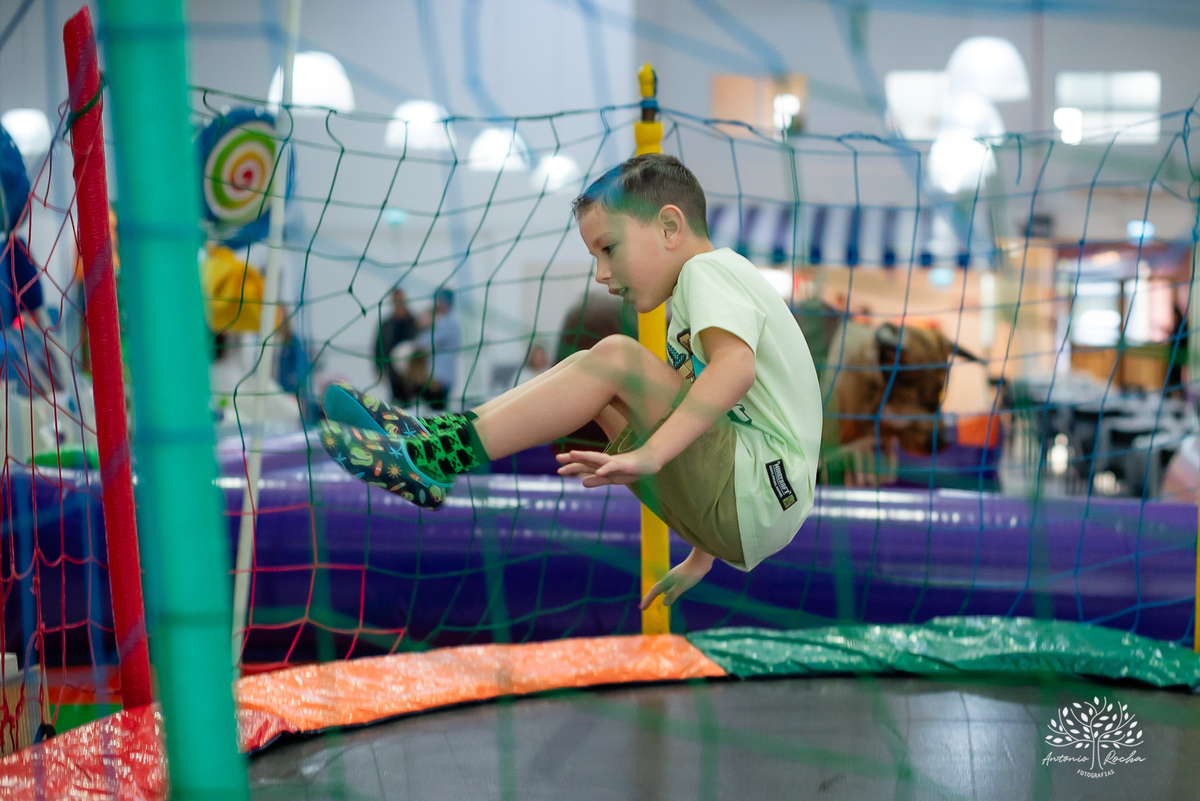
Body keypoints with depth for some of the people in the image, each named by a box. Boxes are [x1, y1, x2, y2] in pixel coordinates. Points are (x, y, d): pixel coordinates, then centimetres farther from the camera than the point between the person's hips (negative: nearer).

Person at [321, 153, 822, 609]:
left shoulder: (708, 270, -6)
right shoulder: (697, 294, 26)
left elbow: (735, 366, -27)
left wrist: (649, 455, -34)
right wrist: (701, 559, 29)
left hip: (760, 491, -10)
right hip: (740, 514, 10)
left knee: (615, 358, -19)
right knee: (587, 372, 7)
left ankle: (439, 453, -18)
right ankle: (428, 440, -2)